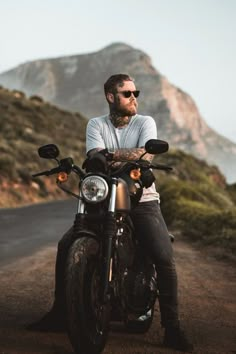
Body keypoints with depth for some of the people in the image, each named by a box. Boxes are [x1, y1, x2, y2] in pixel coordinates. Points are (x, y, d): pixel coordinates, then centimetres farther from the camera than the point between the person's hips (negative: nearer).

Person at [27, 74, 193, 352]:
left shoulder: (145, 122, 2)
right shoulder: (96, 125, 6)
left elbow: (147, 155, -18)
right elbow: (96, 157, -13)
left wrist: (111, 155, -25)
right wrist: (128, 156, -28)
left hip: (143, 200, -2)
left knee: (164, 258, -20)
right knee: (66, 246, -11)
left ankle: (172, 328, -9)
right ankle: (59, 312, 5)